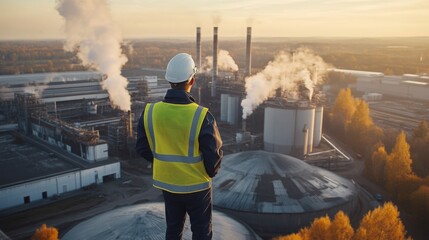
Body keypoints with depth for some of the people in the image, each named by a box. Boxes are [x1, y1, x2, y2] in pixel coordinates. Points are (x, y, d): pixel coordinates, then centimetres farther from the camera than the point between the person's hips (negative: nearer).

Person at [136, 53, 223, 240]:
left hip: (167, 183, 4)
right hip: (196, 185, -4)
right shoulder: (201, 116, -25)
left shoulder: (150, 112, -13)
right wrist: (211, 172, 4)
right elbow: (214, 154, -19)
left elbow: (143, 148, -2)